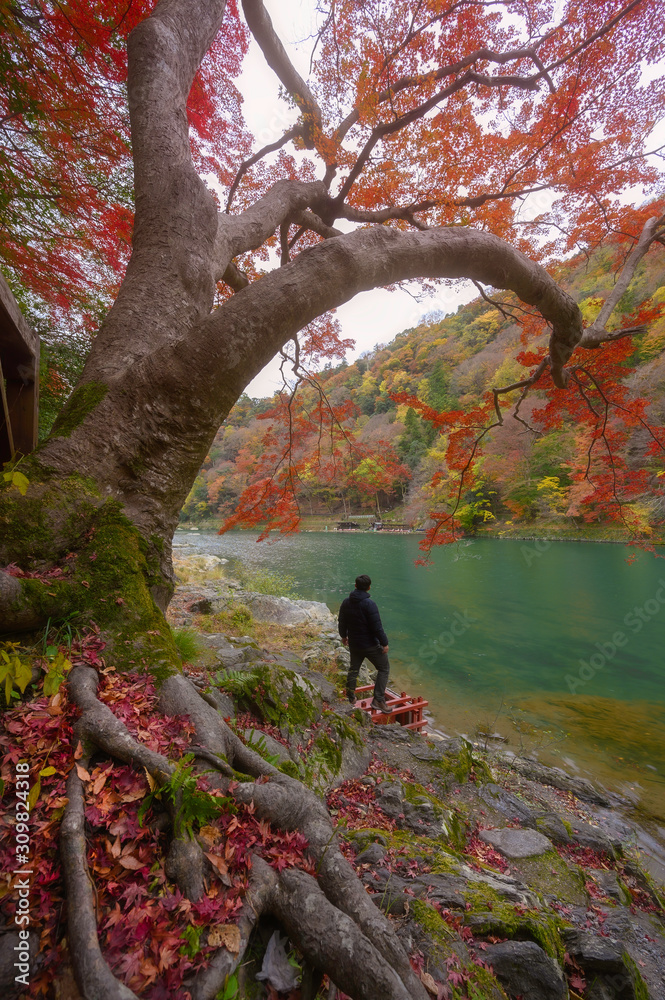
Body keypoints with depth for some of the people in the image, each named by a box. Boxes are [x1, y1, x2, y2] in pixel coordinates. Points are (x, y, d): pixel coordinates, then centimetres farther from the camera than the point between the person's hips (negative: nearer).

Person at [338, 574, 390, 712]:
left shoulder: (346, 602, -1)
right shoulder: (369, 604, -23)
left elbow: (341, 622, 11)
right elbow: (377, 627, -22)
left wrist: (343, 636, 27)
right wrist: (384, 643, -10)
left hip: (353, 643, 6)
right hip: (370, 644, -6)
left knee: (353, 668, 24)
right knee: (384, 668, 11)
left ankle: (350, 698, 36)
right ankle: (378, 699, 6)